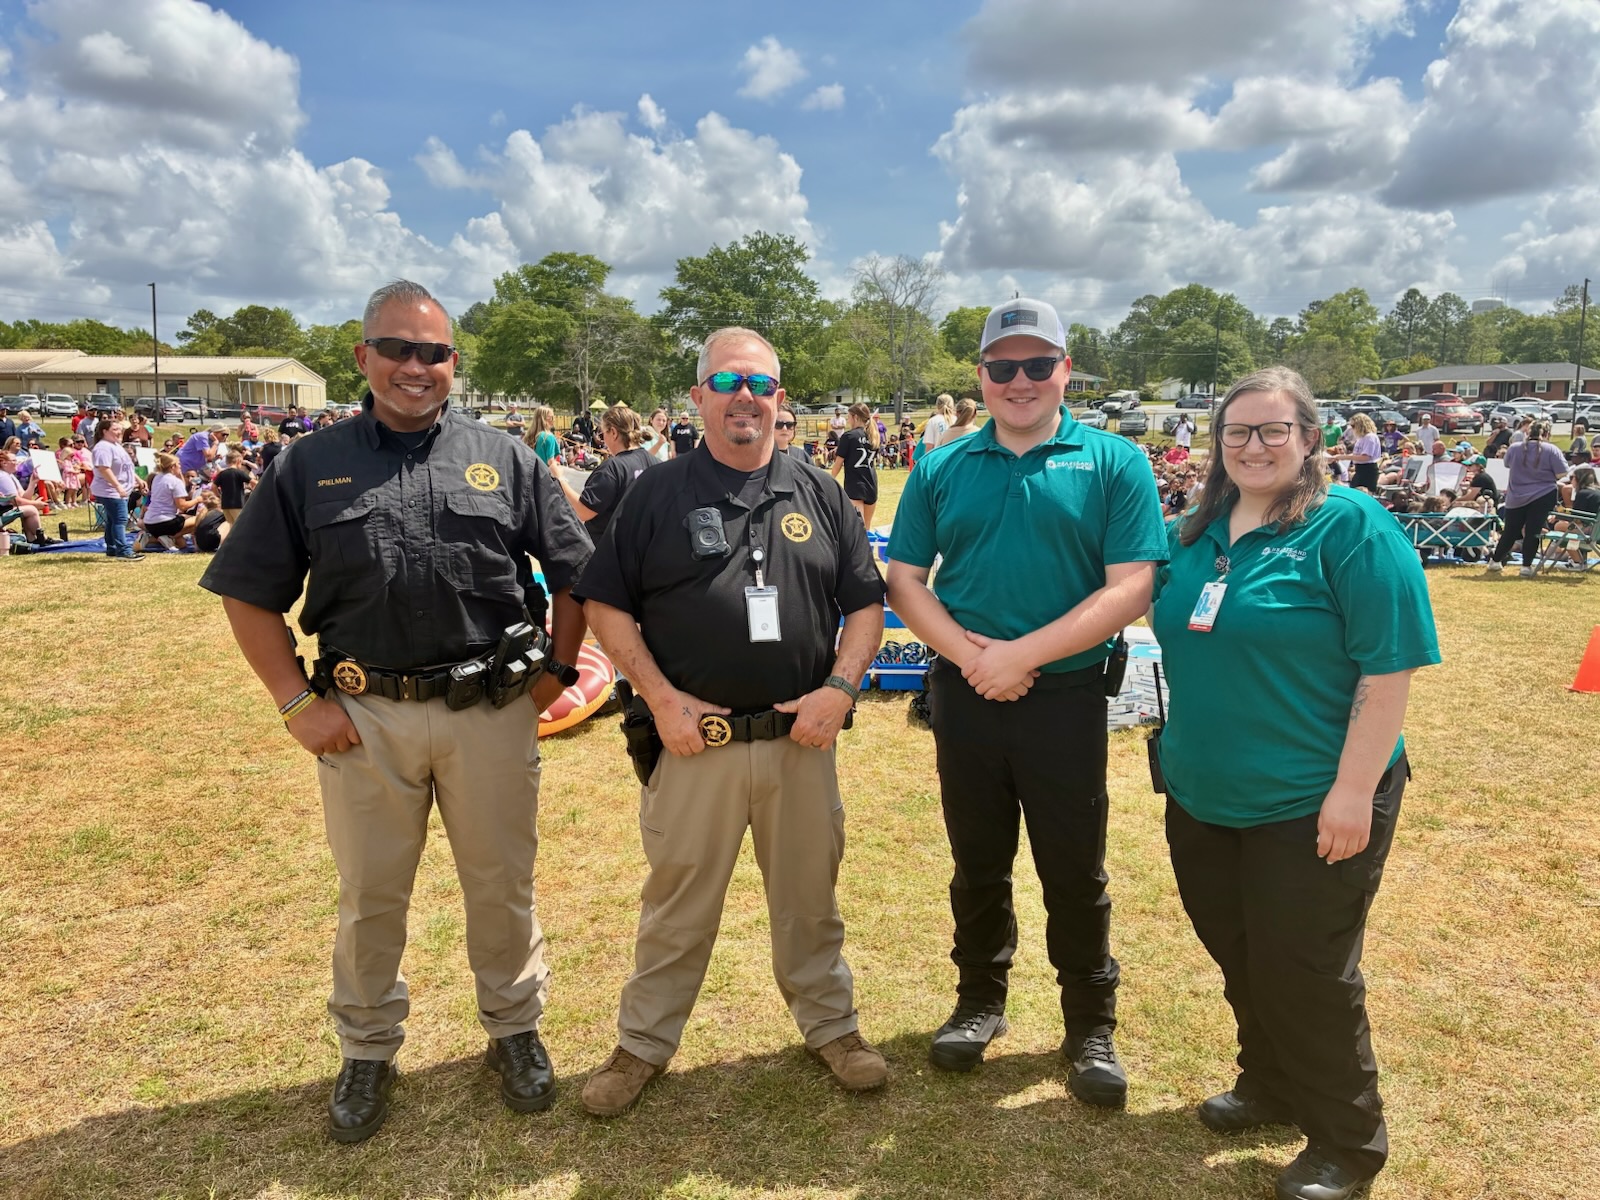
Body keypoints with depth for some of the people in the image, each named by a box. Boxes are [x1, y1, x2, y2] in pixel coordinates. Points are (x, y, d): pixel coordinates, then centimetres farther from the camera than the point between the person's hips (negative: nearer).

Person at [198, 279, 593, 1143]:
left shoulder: (505, 459, 2)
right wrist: (297, 703, -1)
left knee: (503, 886, 13)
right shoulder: (309, 467, 2)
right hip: (364, 717, 1)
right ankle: (367, 1049, 37)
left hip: (492, 711, 0)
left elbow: (575, 573, 7)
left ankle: (514, 1029, 35)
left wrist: (557, 670, 1)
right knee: (369, 895, 15)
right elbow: (248, 594, 5)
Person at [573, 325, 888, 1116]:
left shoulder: (819, 496, 7)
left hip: (801, 739, 2)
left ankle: (830, 1025, 36)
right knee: (676, 903, 11)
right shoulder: (657, 494, 0)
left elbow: (866, 604, 8)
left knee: (810, 896, 16)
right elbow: (605, 606, 0)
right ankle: (643, 1043, 30)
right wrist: (663, 698, -9)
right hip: (694, 740, -2)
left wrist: (838, 688, -6)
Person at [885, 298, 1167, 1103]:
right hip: (964, 696, 3)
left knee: (1075, 872, 9)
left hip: (1066, 696, -2)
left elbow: (1130, 588, -11)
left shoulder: (1114, 463, -3)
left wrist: (1025, 653, -18)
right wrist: (970, 654, -13)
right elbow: (903, 581, 3)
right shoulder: (941, 470, 5)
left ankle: (1091, 1026, 29)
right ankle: (980, 1000, 37)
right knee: (978, 863, 16)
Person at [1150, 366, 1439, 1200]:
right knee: (1237, 957, 19)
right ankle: (1269, 1086, 42)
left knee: (1304, 973, 5)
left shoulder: (1349, 526, -13)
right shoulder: (1196, 533, 6)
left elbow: (1389, 669, -17)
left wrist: (1354, 791, -20)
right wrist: (1177, 748, 14)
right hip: (1202, 798, 6)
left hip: (1309, 805, -6)